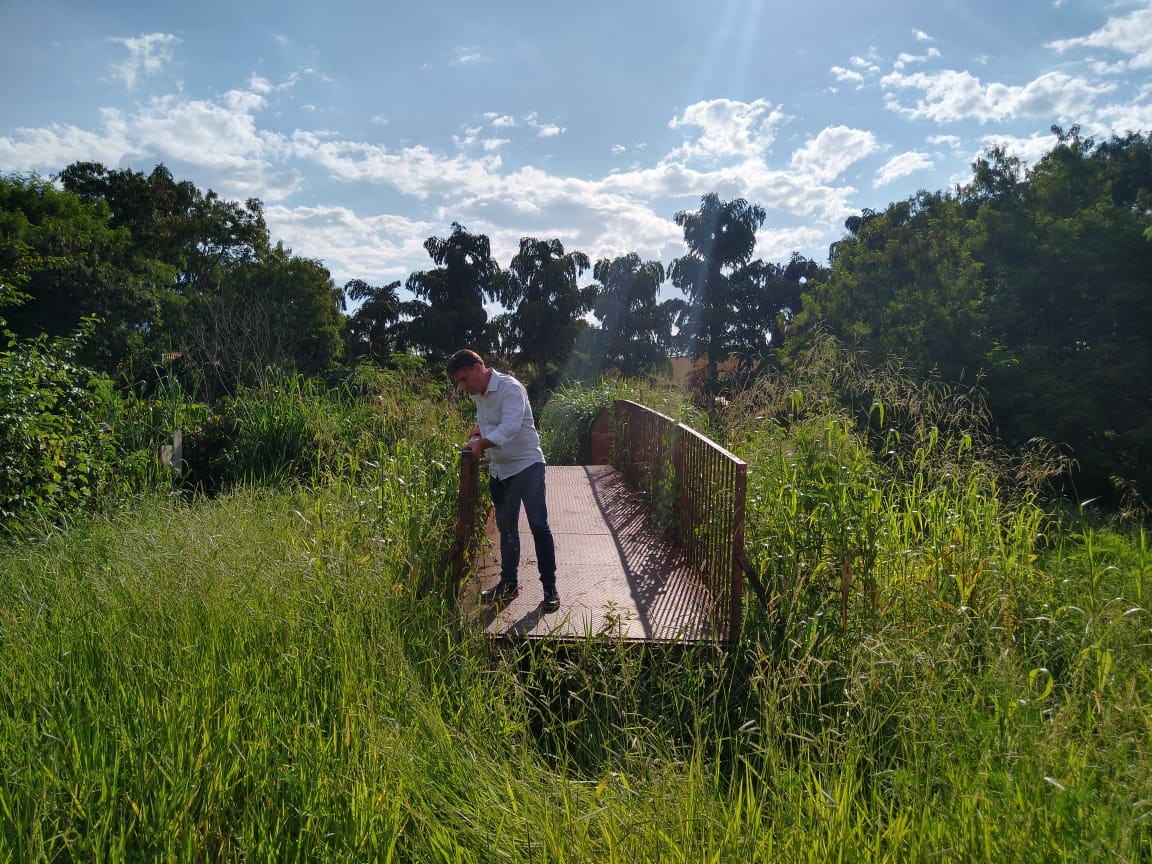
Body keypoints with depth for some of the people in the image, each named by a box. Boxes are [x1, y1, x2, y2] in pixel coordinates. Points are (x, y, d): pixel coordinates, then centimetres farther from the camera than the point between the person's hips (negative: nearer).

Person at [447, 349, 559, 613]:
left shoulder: (510, 389, -20)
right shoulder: (478, 394, 5)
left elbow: (510, 427, -34)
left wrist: (481, 443, -44)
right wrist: (476, 433, 4)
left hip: (526, 465, -8)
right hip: (498, 469, 8)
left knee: (538, 524, -6)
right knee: (506, 527, 15)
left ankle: (550, 587, 2)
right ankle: (508, 583, 26)